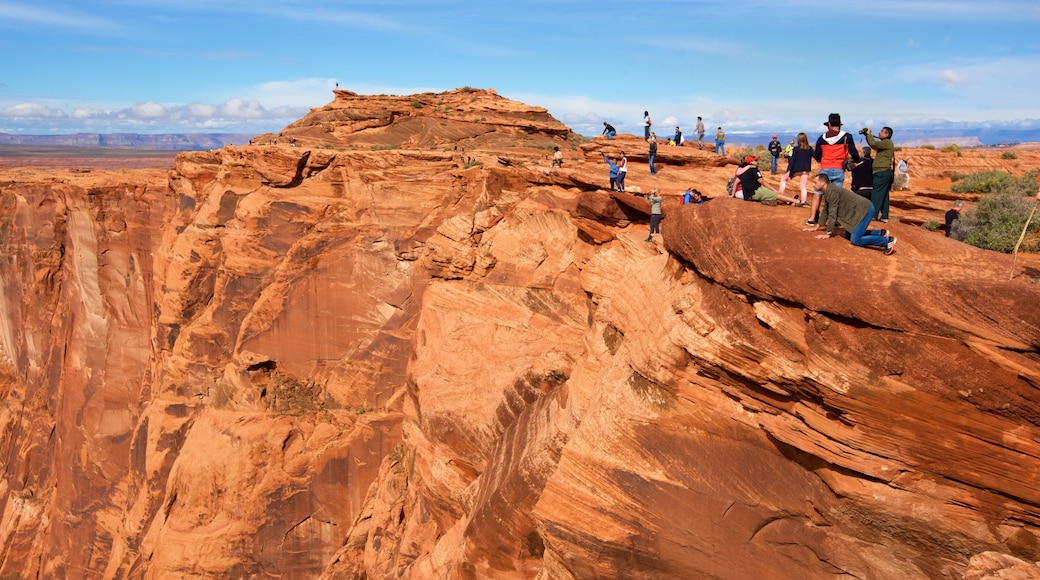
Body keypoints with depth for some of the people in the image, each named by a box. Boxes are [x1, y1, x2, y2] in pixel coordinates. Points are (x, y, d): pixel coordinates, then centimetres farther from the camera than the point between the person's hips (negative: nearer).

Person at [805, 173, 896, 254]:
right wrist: (817, 227, 24)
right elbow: (826, 211, 21)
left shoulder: (832, 191, -19)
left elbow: (832, 213, -18)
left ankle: (888, 241, -14)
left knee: (855, 240, -17)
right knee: (850, 235, 17)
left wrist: (828, 233, -13)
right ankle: (881, 233, 19)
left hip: (865, 211, -10)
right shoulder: (828, 191, 11)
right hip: (862, 211, 10)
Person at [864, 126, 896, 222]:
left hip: (882, 172, -10)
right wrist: (867, 136, 17)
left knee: (876, 194, -9)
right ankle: (884, 217, 9)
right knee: (884, 195, 8)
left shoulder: (887, 142, -9)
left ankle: (874, 214, -11)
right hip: (886, 172, 10)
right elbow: (874, 145, 29)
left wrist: (869, 134, -8)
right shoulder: (886, 143, 21)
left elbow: (873, 143, -23)